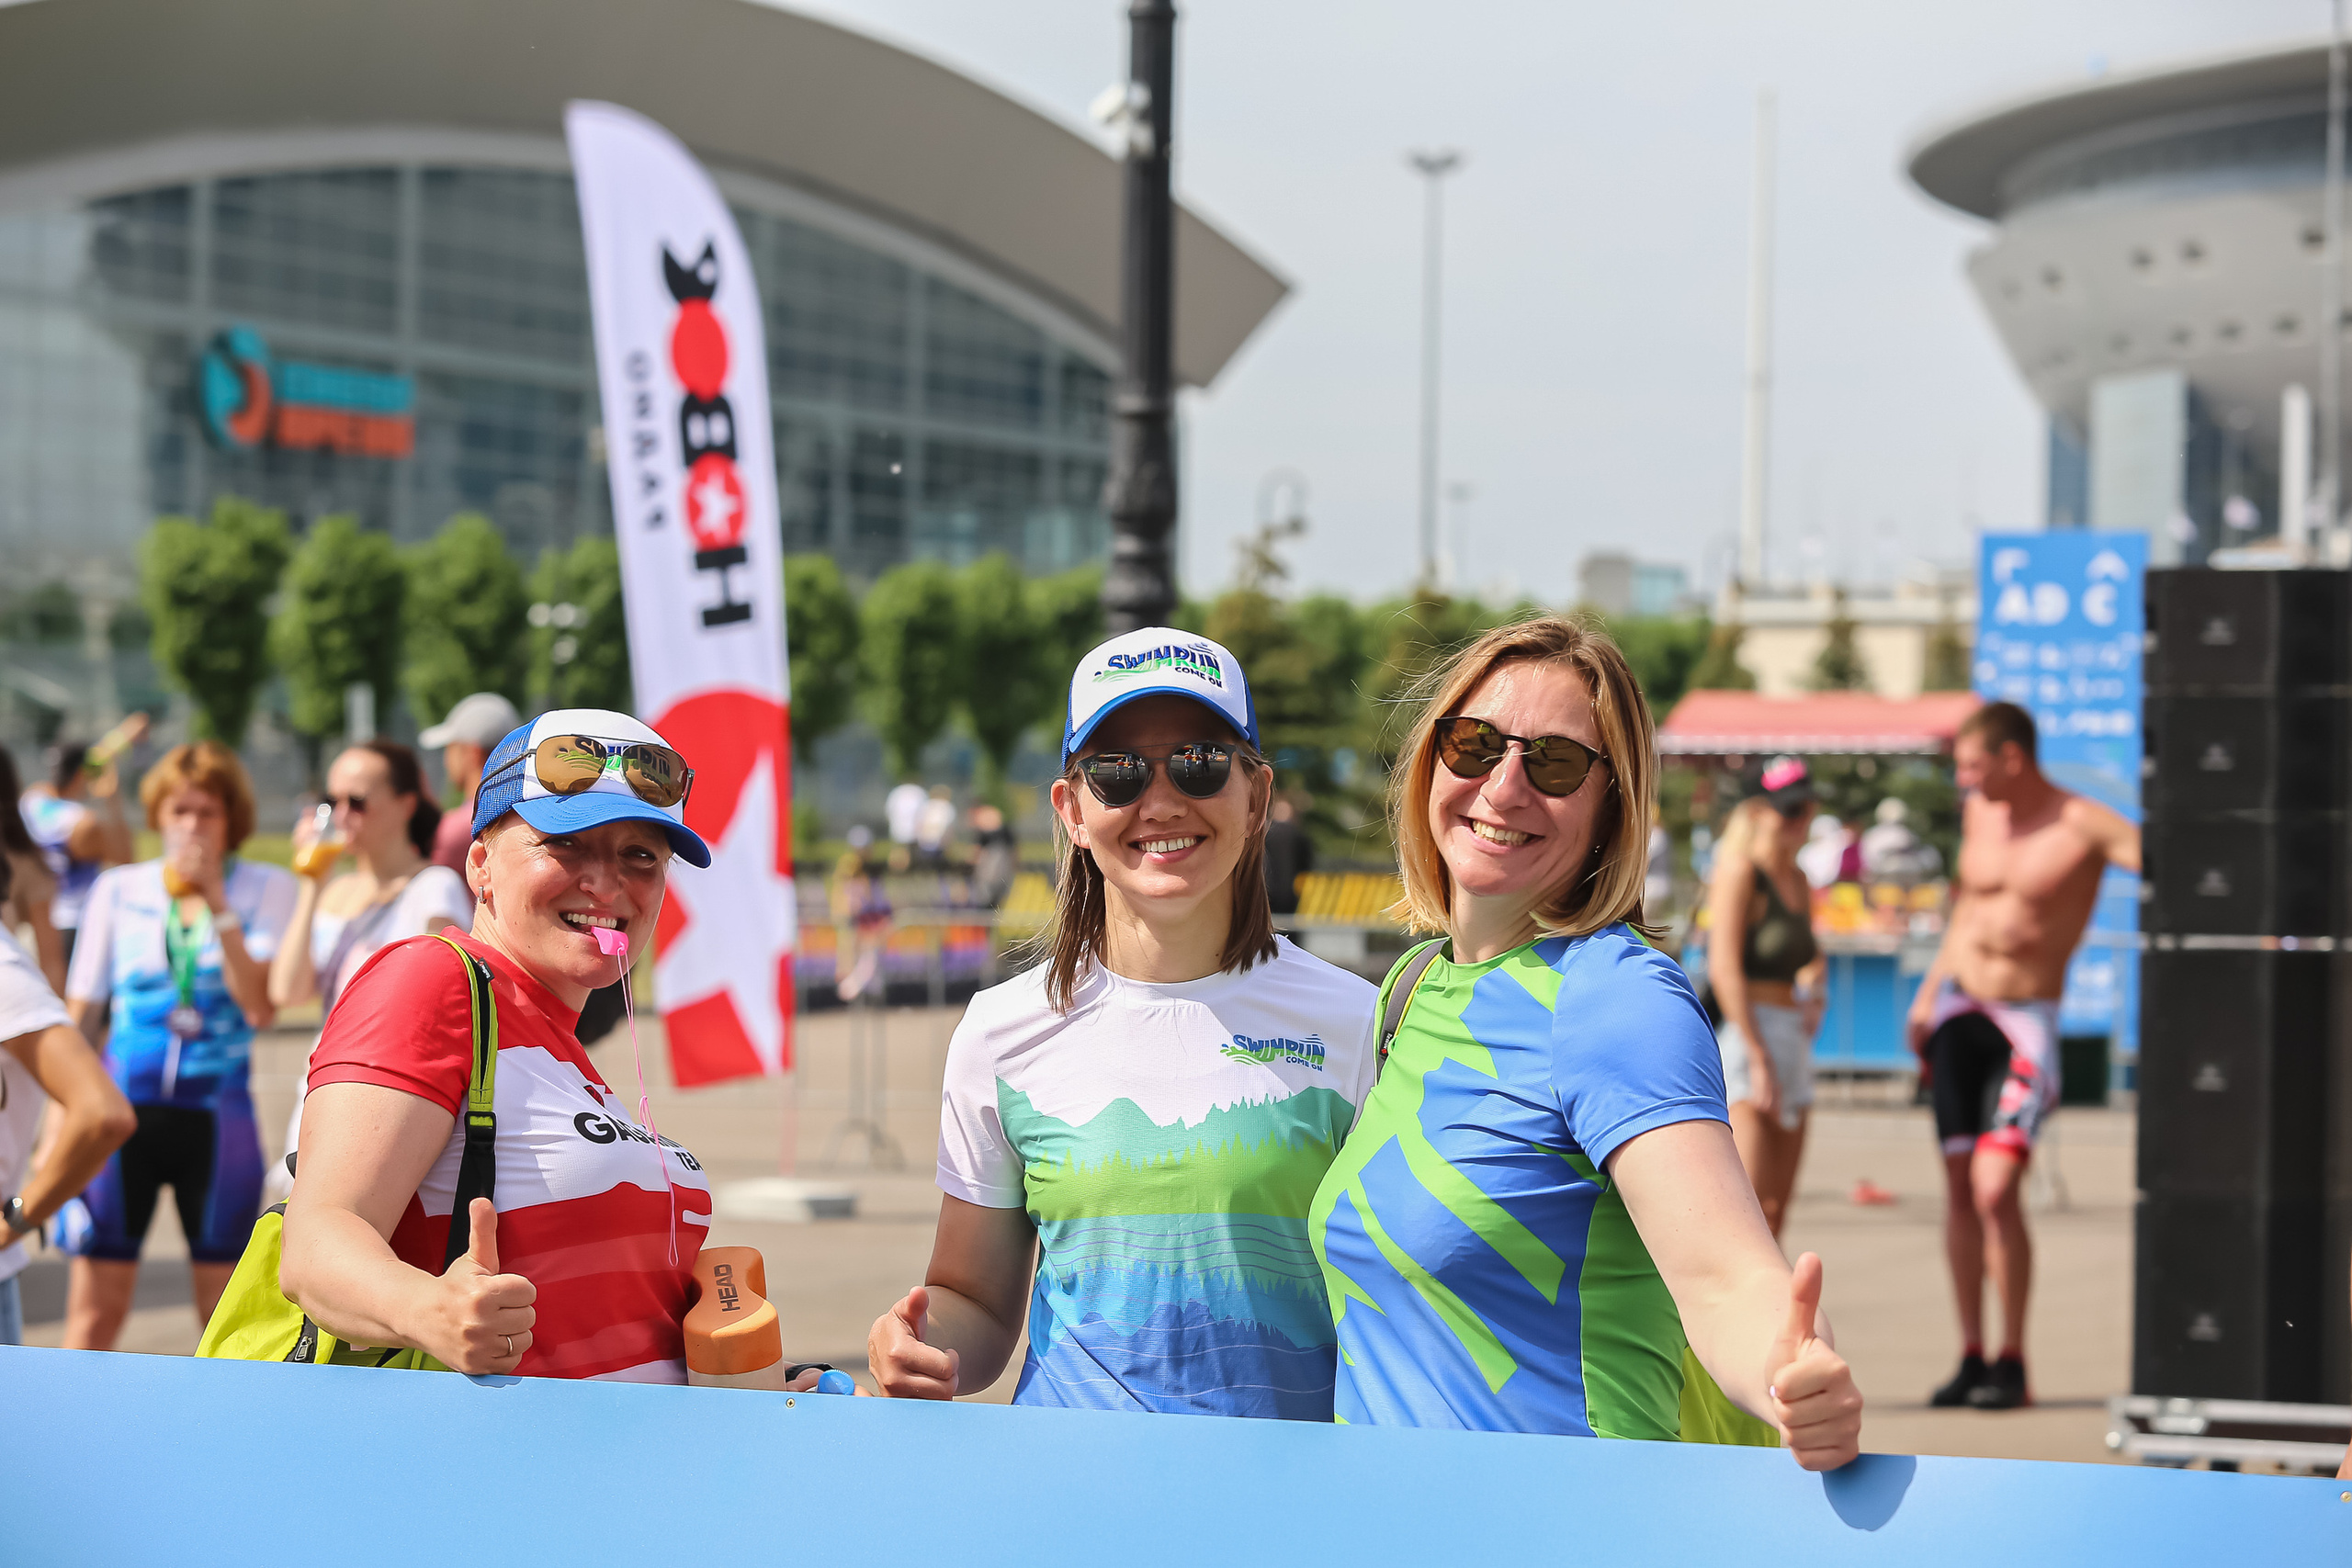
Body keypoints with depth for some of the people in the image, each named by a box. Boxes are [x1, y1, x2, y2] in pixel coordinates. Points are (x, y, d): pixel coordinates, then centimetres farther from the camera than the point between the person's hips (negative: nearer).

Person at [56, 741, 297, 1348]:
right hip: (126, 1105, 1)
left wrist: (217, 904, -15)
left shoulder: (264, 889, 2)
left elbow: (261, 1008, -11)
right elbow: (81, 1017, 10)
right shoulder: (118, 890, 7)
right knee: (95, 1307, -1)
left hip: (216, 1110, -1)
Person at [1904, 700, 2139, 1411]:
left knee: (1995, 1188, -16)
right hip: (1957, 1011, 6)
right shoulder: (1977, 813, 9)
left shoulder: (2082, 825, -10)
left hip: (2024, 1023, -6)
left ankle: (2012, 1361, -4)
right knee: (1959, 1187, 5)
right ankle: (1971, 1355, 14)